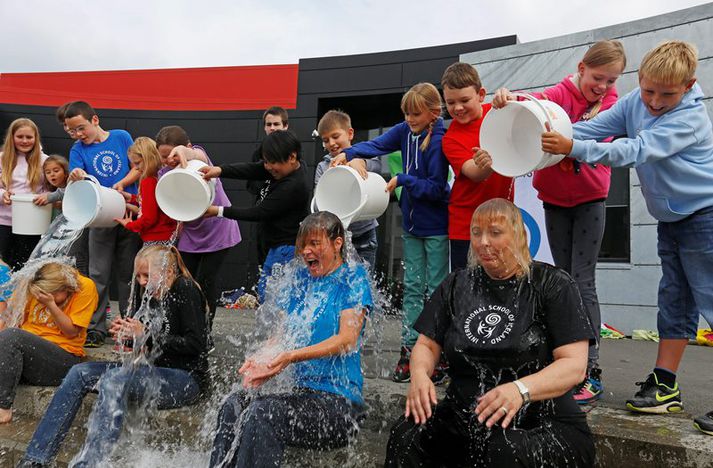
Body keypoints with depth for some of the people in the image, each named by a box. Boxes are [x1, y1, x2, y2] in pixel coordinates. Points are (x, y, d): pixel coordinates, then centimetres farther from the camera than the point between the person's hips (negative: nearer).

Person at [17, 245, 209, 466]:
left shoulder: (185, 289, -11)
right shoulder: (146, 291, 10)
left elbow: (195, 344, -17)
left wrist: (147, 335, -19)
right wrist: (126, 331, -3)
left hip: (187, 378, -8)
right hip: (153, 370, 8)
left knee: (113, 380, -30)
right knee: (80, 373, -5)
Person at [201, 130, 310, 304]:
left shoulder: (294, 186, -24)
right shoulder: (285, 168, 4)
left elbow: (259, 213, -19)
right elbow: (252, 170, -3)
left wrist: (220, 211, -14)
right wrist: (219, 170, -19)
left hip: (287, 249, -10)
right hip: (278, 246, 10)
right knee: (264, 294, 16)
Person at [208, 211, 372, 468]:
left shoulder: (353, 277, -2)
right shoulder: (302, 277, 15)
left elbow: (348, 339, -13)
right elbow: (286, 331, 13)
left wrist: (292, 356, -26)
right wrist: (261, 356, -9)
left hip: (339, 402, -5)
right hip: (303, 393, 6)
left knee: (261, 412, -28)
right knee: (234, 403, -20)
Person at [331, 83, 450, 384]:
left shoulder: (440, 141, -17)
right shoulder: (406, 130, 3)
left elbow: (436, 188, -18)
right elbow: (377, 145, 1)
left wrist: (401, 181, -18)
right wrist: (348, 153, -15)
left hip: (436, 226, -6)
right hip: (412, 224, 7)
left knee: (437, 290, 2)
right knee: (412, 288, 9)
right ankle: (409, 350, 15)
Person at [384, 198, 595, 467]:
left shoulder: (553, 285, -2)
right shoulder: (456, 285, 12)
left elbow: (574, 365, -11)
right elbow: (427, 344, 12)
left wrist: (521, 390, -30)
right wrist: (419, 373, -12)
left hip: (543, 423, -3)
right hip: (465, 420, 3)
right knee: (406, 437, -24)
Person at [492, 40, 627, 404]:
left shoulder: (610, 104, -2)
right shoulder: (562, 92, -5)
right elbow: (537, 101, -25)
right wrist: (508, 96, -48)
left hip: (590, 199, -1)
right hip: (555, 200, 1)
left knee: (583, 282, -9)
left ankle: (591, 371, -7)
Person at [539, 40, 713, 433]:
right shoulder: (635, 102, 0)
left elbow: (635, 150, -34)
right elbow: (597, 126, -8)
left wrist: (572, 148, -43)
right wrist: (555, 136, -26)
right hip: (671, 220, 8)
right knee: (674, 302, 11)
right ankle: (664, 385, 17)